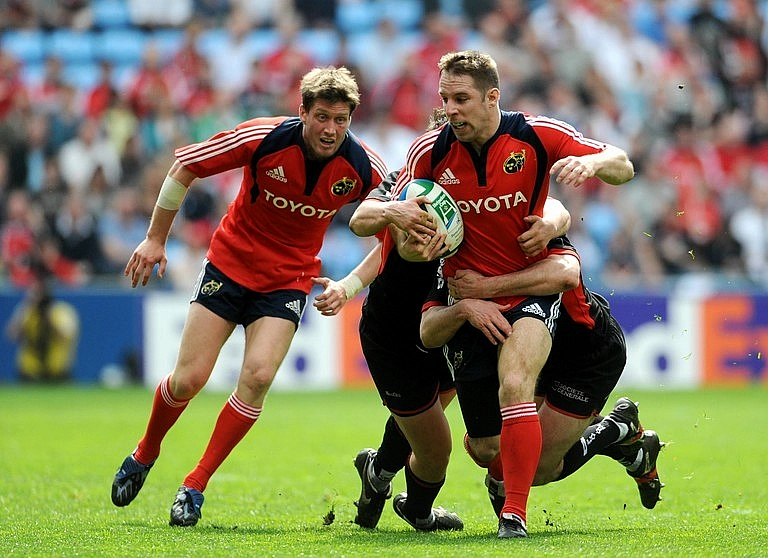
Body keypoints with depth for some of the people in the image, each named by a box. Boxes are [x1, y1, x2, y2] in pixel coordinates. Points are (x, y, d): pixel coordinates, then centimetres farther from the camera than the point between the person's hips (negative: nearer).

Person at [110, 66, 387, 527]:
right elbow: (185, 168, -8)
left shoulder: (363, 167, -16)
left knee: (258, 376, -19)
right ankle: (145, 455, 26)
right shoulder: (262, 138, -21)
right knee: (189, 379, -5)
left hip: (289, 279, 1)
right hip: (231, 262, -1)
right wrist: (156, 239, -3)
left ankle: (196, 486, -5)